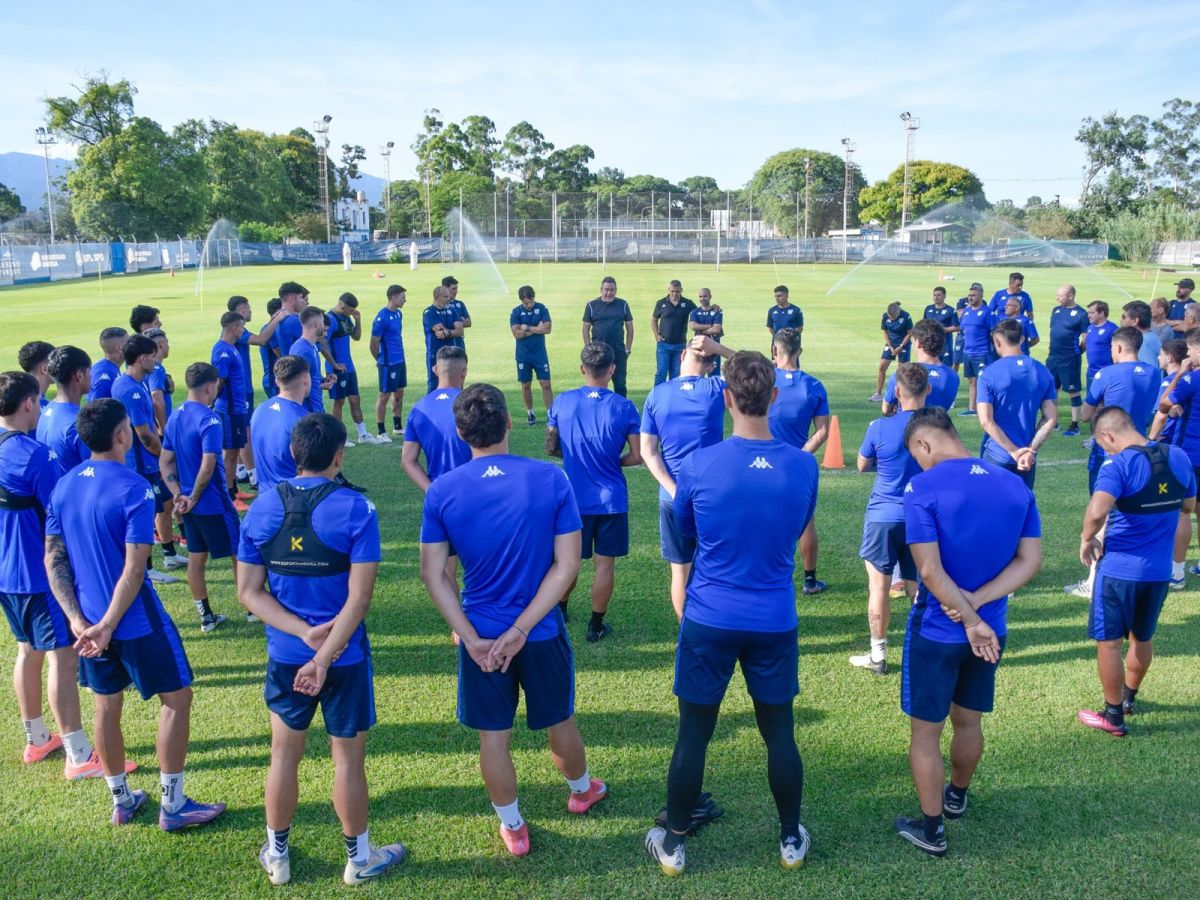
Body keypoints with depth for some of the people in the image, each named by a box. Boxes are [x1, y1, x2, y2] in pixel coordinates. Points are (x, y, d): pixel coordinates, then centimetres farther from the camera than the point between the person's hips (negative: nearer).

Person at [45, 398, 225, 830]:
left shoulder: (64, 486, 2)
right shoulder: (133, 488, -19)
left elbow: (53, 559, 3)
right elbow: (134, 568, -24)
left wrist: (78, 620, -2)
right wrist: (108, 626, -18)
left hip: (88, 621, 7)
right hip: (136, 620, -7)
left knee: (107, 706, 17)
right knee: (176, 699, 7)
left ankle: (121, 801, 31)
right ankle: (173, 805, 13)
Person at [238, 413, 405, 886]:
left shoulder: (261, 507, -4)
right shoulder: (356, 510, -16)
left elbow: (248, 591, -4)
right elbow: (359, 597, -21)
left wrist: (305, 633, -11)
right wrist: (325, 656, -18)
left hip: (285, 656, 3)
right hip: (344, 657, -3)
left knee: (284, 754, 19)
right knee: (348, 758, 12)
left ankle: (276, 854, 36)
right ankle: (358, 858, 29)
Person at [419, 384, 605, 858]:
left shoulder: (441, 491, -12)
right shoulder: (551, 479, -14)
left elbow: (433, 574, -11)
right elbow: (567, 565, -15)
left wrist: (470, 637, -10)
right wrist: (521, 630, -14)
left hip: (480, 634, 0)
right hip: (542, 632, 1)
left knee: (493, 735, 17)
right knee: (559, 721, 24)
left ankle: (512, 828, 33)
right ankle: (581, 790, 49)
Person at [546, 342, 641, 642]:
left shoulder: (562, 402, -7)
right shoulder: (624, 408, -11)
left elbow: (551, 449, 1)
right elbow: (636, 457, -9)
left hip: (573, 498, 2)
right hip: (611, 500, -2)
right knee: (604, 564, 9)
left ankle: (559, 612, 39)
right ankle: (596, 625, 17)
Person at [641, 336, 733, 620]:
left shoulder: (657, 394, -2)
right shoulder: (716, 390, -8)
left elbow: (647, 451, -6)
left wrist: (674, 490, -9)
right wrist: (718, 347, 1)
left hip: (672, 496, 2)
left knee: (680, 570, 12)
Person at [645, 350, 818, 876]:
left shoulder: (699, 466, -15)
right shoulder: (803, 467, -9)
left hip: (710, 619, -1)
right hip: (775, 621, 2)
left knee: (693, 734, 11)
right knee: (779, 733, 17)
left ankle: (673, 844, 26)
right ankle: (791, 840, 33)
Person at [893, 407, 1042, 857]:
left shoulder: (923, 488, -20)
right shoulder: (1016, 486, -2)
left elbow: (930, 571, -24)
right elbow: (1030, 561, -3)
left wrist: (970, 621, -14)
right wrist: (975, 603, -12)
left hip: (936, 632, -5)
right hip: (991, 630, 6)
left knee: (926, 731, 11)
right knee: (969, 721, 25)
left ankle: (931, 829, 22)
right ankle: (956, 796, 47)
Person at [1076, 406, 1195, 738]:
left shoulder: (1118, 465, -20)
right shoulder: (1178, 457, 1)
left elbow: (1096, 512, -34)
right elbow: (1188, 507, 16)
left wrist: (1087, 539, -17)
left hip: (1119, 569, -7)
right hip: (1159, 570, 7)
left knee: (1109, 643, 9)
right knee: (1143, 638, 24)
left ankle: (1114, 717, 19)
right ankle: (1128, 698, 44)